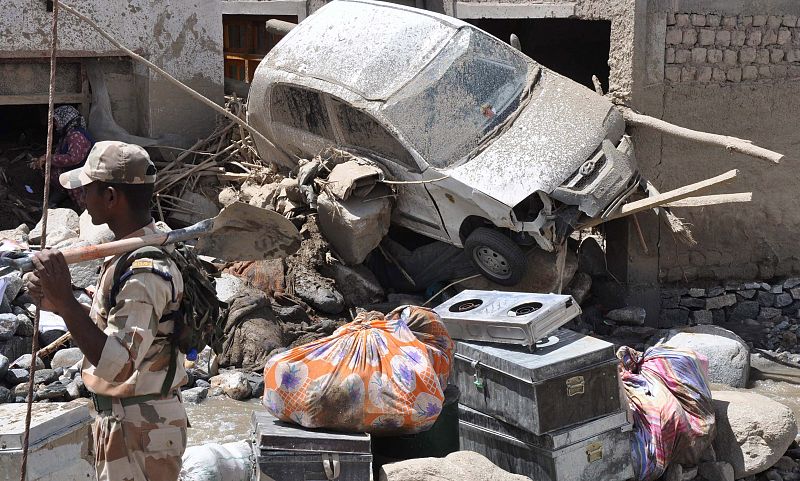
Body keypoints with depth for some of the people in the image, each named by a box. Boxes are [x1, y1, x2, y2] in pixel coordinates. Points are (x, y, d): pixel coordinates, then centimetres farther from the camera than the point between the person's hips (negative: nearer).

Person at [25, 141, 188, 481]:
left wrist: (64, 301, -36)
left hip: (138, 431, -10)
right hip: (125, 420, 10)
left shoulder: (144, 271, -26)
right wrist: (58, 304, 2)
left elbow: (117, 366, -33)